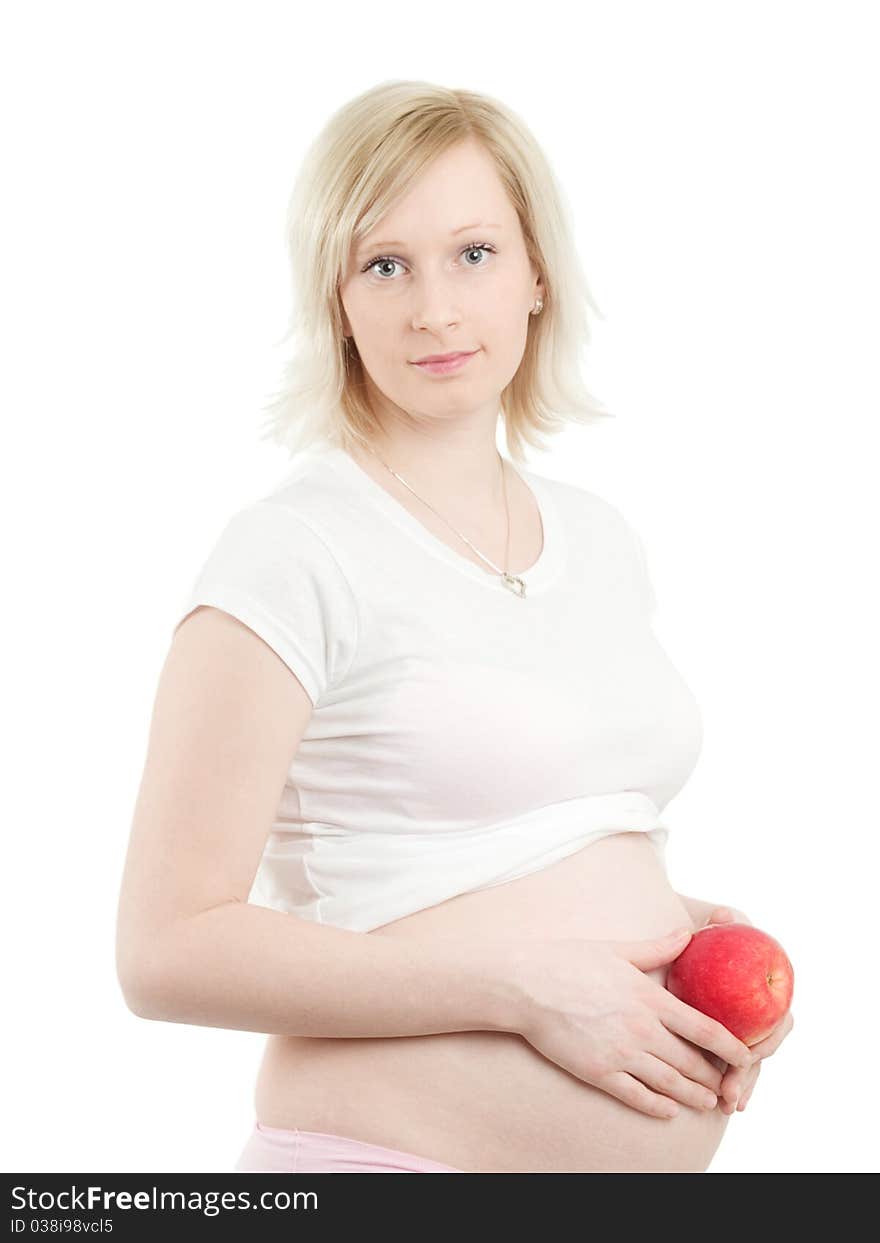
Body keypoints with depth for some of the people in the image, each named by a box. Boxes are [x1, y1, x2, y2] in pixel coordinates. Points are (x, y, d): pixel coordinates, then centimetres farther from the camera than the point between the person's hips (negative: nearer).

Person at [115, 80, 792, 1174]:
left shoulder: (601, 540, 8)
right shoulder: (291, 551, -13)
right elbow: (168, 950, -17)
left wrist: (697, 934, 0)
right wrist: (522, 988, -19)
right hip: (388, 1150, -6)